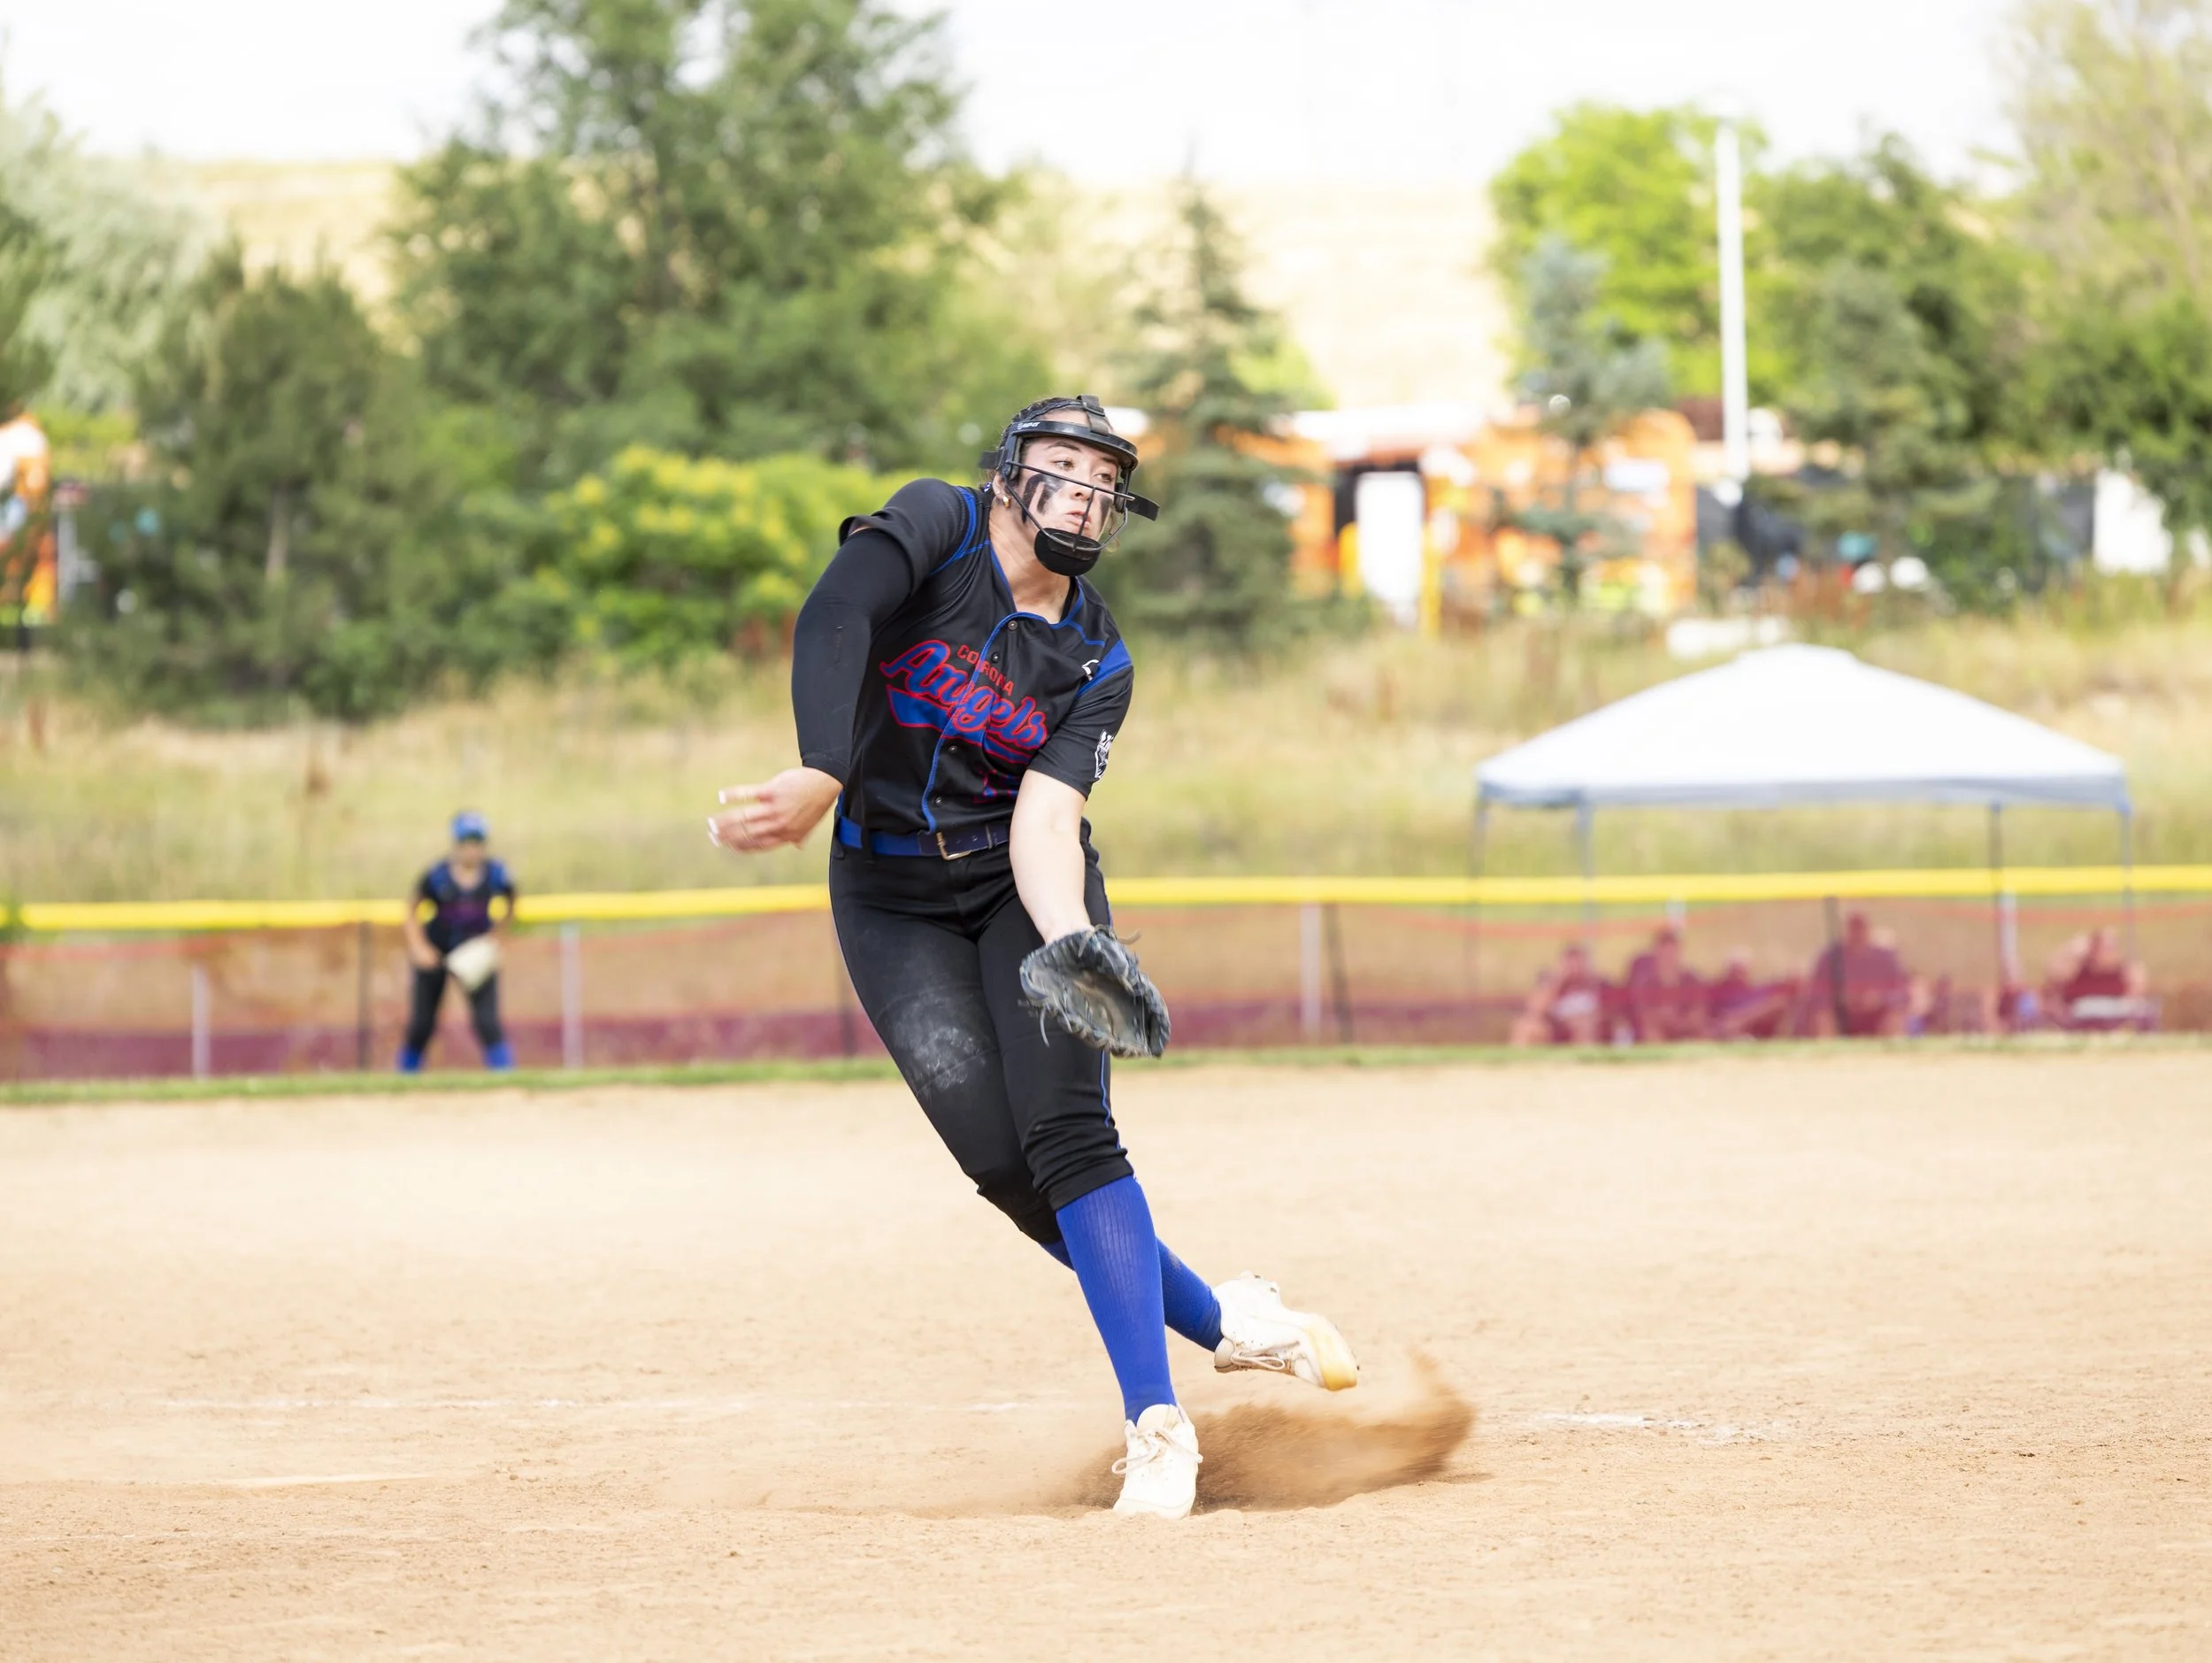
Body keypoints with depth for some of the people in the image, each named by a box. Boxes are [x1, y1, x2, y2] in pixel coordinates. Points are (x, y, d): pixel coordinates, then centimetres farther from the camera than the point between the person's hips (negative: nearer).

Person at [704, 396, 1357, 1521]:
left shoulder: (1098, 664, -5)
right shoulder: (939, 527, -11)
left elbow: (1046, 819, -18)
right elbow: (834, 619, -31)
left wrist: (1073, 945, -39)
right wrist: (824, 779, -47)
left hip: (1029, 893, 1)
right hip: (894, 905, -1)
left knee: (1067, 1129, -20)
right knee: (1003, 1166, -11)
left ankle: (1156, 1425, -21)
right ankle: (1216, 1319, 9)